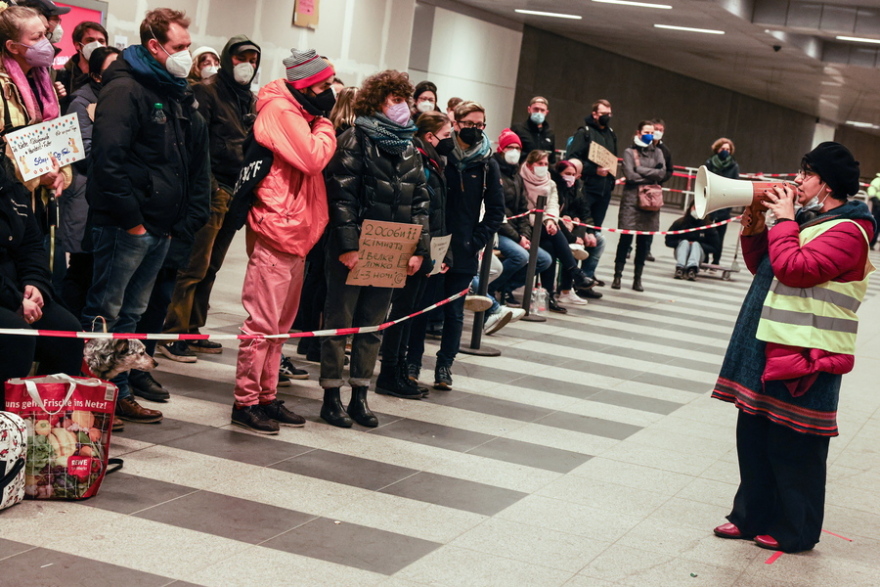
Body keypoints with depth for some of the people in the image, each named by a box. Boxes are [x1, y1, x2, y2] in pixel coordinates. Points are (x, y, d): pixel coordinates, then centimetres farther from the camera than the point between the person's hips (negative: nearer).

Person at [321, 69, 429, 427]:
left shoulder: (409, 149, 13)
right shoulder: (356, 140, -7)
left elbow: (420, 202, 13)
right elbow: (341, 194, -13)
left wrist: (419, 249, 5)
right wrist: (347, 245, -19)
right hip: (353, 248, -6)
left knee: (373, 323, 10)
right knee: (340, 321, 2)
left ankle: (359, 396, 17)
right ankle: (331, 397, 8)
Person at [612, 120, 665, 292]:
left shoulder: (657, 152, 13)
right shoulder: (630, 152, 3)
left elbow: (662, 173, -2)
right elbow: (629, 175, -10)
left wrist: (640, 169, -6)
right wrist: (651, 176, -3)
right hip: (631, 198, -3)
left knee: (643, 240, 4)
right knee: (626, 238, -6)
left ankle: (638, 278, 9)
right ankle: (617, 276, 0)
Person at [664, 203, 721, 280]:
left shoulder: (708, 227, -10)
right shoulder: (680, 223, -8)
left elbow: (714, 248, -6)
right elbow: (668, 241, -4)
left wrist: (697, 245, -16)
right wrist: (683, 243, -16)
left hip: (698, 252, 0)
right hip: (681, 251, 0)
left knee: (696, 244, -29)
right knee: (684, 242, -28)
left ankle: (692, 268, -56)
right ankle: (680, 267, -52)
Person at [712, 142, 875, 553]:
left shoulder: (847, 231, -14)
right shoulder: (816, 222, 18)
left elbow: (794, 268, -26)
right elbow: (764, 268, 23)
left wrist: (784, 220, -14)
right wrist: (754, 231, 7)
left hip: (805, 359, -10)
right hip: (772, 349, 10)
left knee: (793, 448, -1)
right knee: (754, 437, 15)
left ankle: (793, 532, 11)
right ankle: (753, 516, 26)